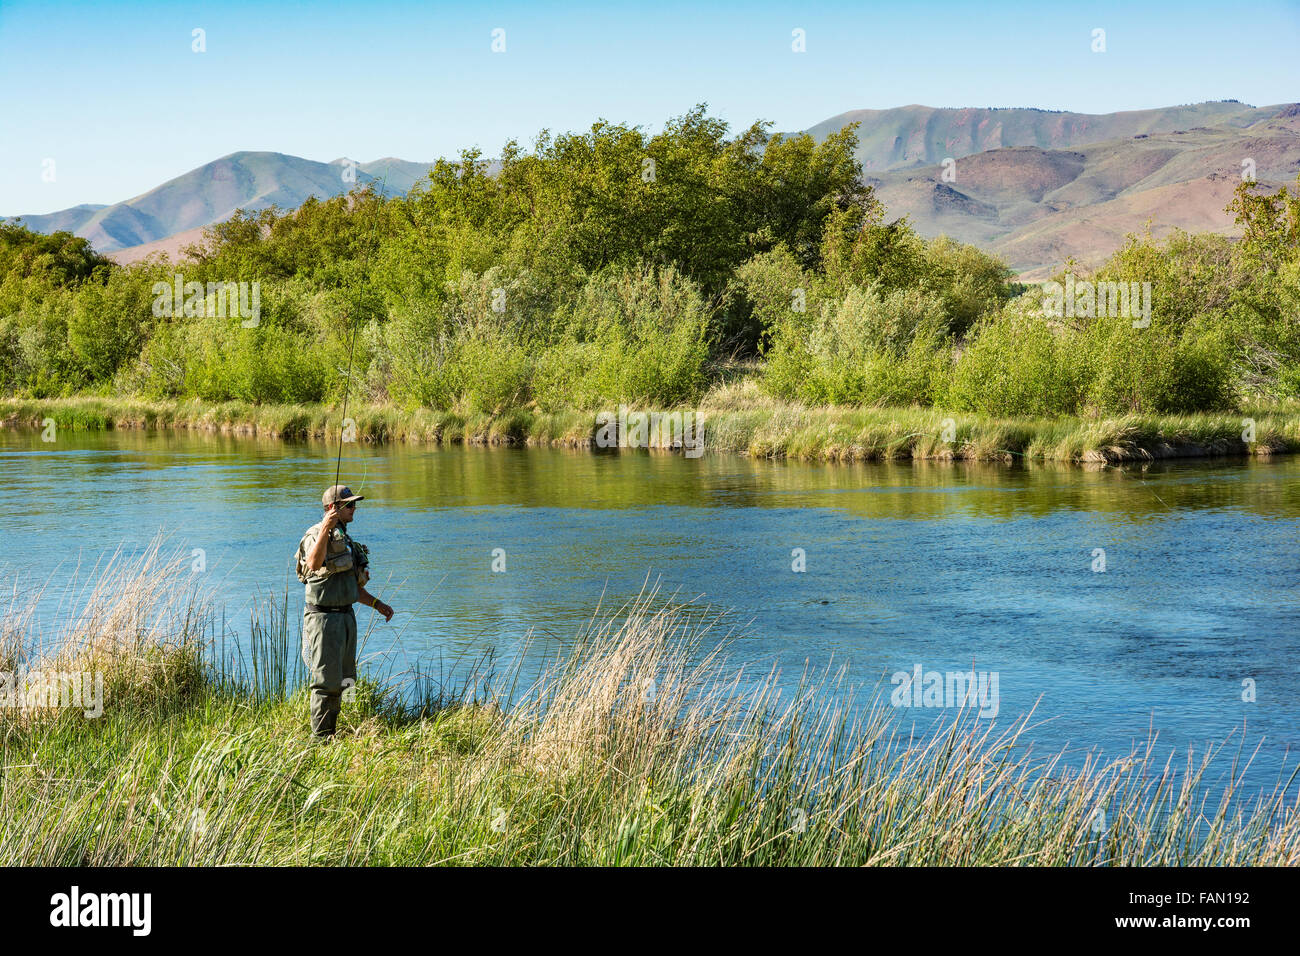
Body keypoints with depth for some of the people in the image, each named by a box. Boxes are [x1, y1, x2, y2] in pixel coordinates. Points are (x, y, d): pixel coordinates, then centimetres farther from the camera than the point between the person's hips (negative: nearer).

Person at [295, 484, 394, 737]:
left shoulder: (344, 539, 17)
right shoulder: (316, 535, -11)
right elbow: (313, 563, -35)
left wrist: (377, 604, 19)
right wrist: (326, 528, -43)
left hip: (345, 616, 9)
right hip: (324, 617, -9)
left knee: (340, 681, 13)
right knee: (326, 682, -9)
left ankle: (331, 735, 21)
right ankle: (320, 739, -5)